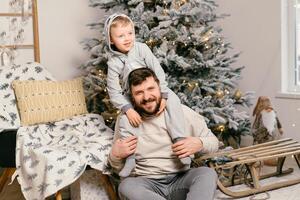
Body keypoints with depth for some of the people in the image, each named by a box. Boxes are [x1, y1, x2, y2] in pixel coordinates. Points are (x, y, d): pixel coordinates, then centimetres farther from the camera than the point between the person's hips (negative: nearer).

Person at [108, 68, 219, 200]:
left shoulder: (182, 112, 1)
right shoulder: (125, 120, 2)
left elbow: (213, 142, 10)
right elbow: (118, 168, 12)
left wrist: (199, 144, -13)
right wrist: (116, 156, -12)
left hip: (180, 180, 1)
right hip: (146, 184, 0)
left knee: (208, 173, -28)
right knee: (126, 186, -33)